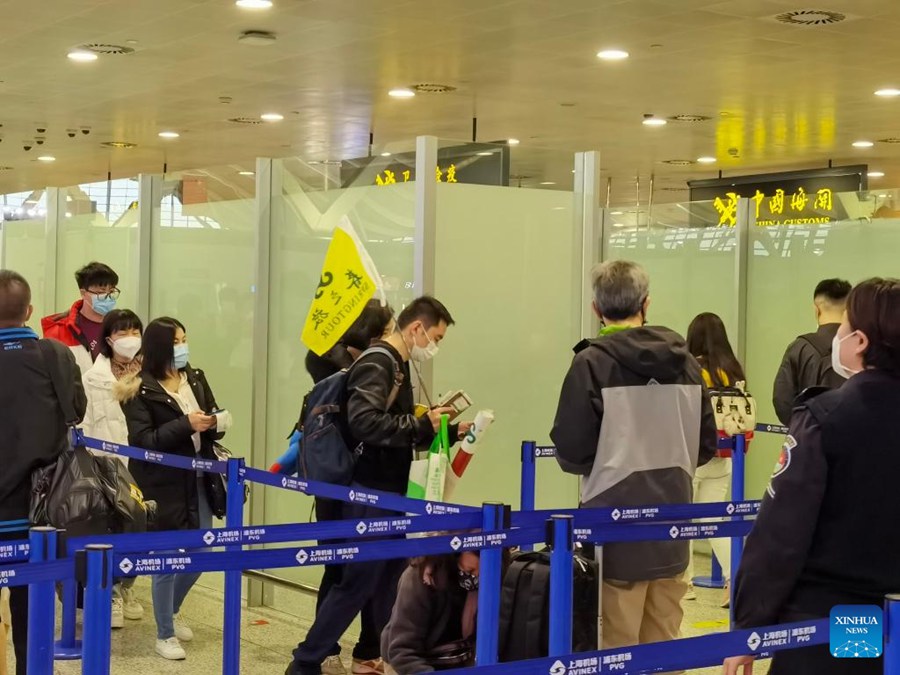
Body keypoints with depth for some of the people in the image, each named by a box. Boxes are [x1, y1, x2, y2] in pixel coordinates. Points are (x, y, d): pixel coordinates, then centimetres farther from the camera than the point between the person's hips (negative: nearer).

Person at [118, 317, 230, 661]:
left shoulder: (196, 378, 6)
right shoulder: (140, 390, -10)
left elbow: (212, 421, 12)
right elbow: (143, 441, -17)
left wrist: (216, 423, -12)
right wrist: (186, 425, -23)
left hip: (199, 480, 6)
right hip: (164, 485, -6)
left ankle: (173, 611, 41)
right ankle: (165, 635, 19)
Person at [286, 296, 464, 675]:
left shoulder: (397, 365, 14)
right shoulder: (376, 364, -17)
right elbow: (364, 423, -32)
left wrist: (447, 431, 12)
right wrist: (422, 425, -25)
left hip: (389, 494, 10)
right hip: (370, 495, -10)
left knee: (388, 577, 16)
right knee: (358, 582, -5)